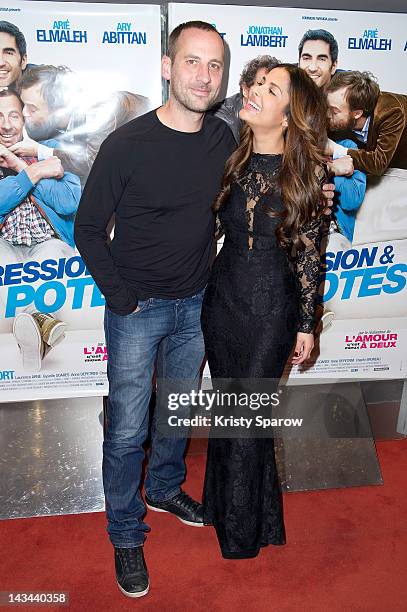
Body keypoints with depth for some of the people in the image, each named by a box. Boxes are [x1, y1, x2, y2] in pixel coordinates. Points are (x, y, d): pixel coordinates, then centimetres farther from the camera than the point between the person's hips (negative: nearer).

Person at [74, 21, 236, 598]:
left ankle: (166, 488, 47)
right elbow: (88, 228, -8)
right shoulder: (128, 144, -15)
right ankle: (126, 534, 27)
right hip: (137, 308, -4)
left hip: (194, 306, 5)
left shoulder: (224, 140, -2)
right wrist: (122, 297, -12)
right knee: (128, 429, 4)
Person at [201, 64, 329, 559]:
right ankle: (223, 502, 41)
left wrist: (306, 324, -2)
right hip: (222, 296, 4)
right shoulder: (229, 159, -1)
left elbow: (309, 254, -5)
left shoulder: (305, 174, -10)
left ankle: (243, 529, 30)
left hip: (273, 308, -3)